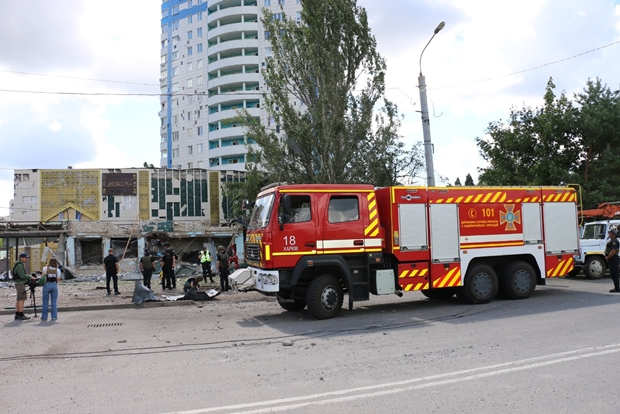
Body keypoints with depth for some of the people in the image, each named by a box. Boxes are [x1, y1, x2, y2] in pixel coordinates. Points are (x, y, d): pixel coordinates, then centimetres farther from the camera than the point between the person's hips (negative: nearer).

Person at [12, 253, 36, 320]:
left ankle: (17, 315, 13)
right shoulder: (19, 265, -15)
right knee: (22, 299, -10)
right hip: (20, 283, -10)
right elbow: (22, 276, -21)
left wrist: (29, 279, 13)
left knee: (18, 299, 10)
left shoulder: (21, 265, 17)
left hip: (19, 283, 10)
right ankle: (21, 315, -10)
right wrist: (30, 277, -10)